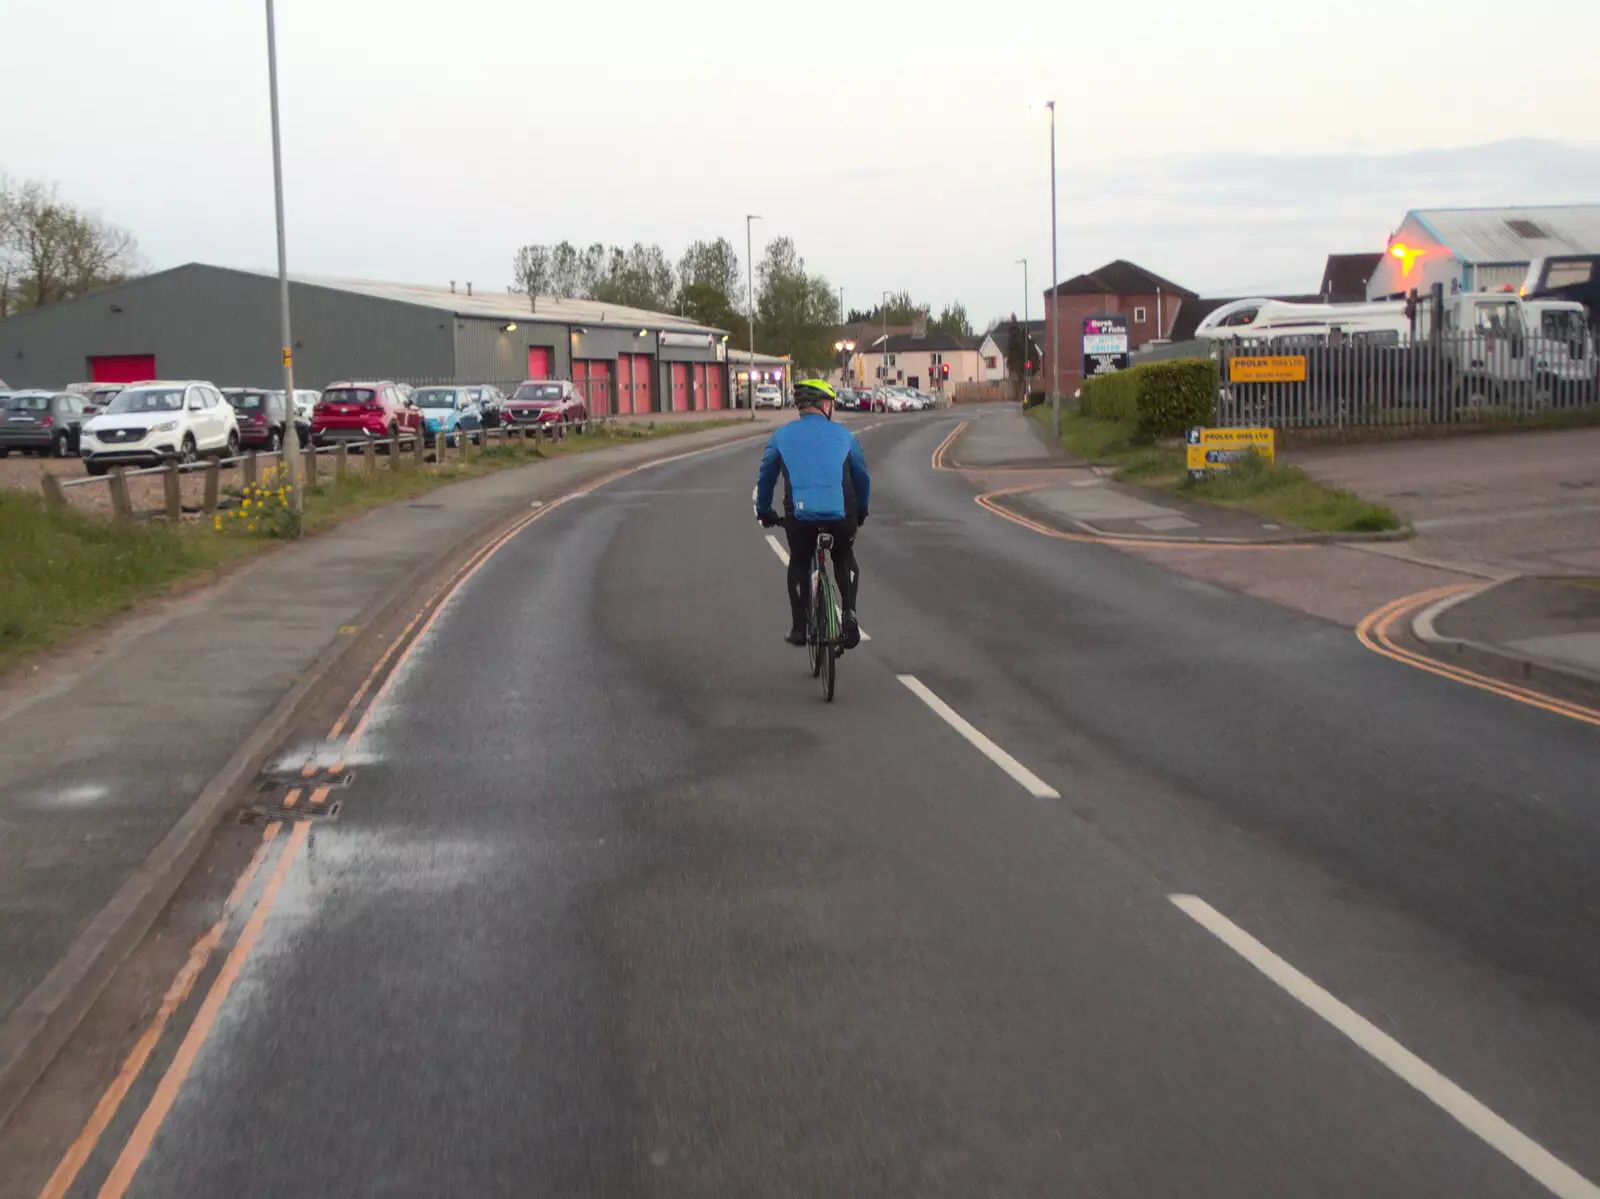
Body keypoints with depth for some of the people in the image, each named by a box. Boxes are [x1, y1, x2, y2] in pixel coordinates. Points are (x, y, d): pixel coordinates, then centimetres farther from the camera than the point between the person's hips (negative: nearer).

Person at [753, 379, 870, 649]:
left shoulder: (781, 436, 14)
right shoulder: (843, 435, 14)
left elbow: (765, 477, 21)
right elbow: (862, 477, 22)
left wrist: (764, 512, 36)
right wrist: (861, 512, 38)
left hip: (799, 515, 0)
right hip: (841, 514, 0)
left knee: (799, 563, 25)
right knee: (845, 560, 27)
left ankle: (799, 629, 21)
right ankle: (849, 615, 9)